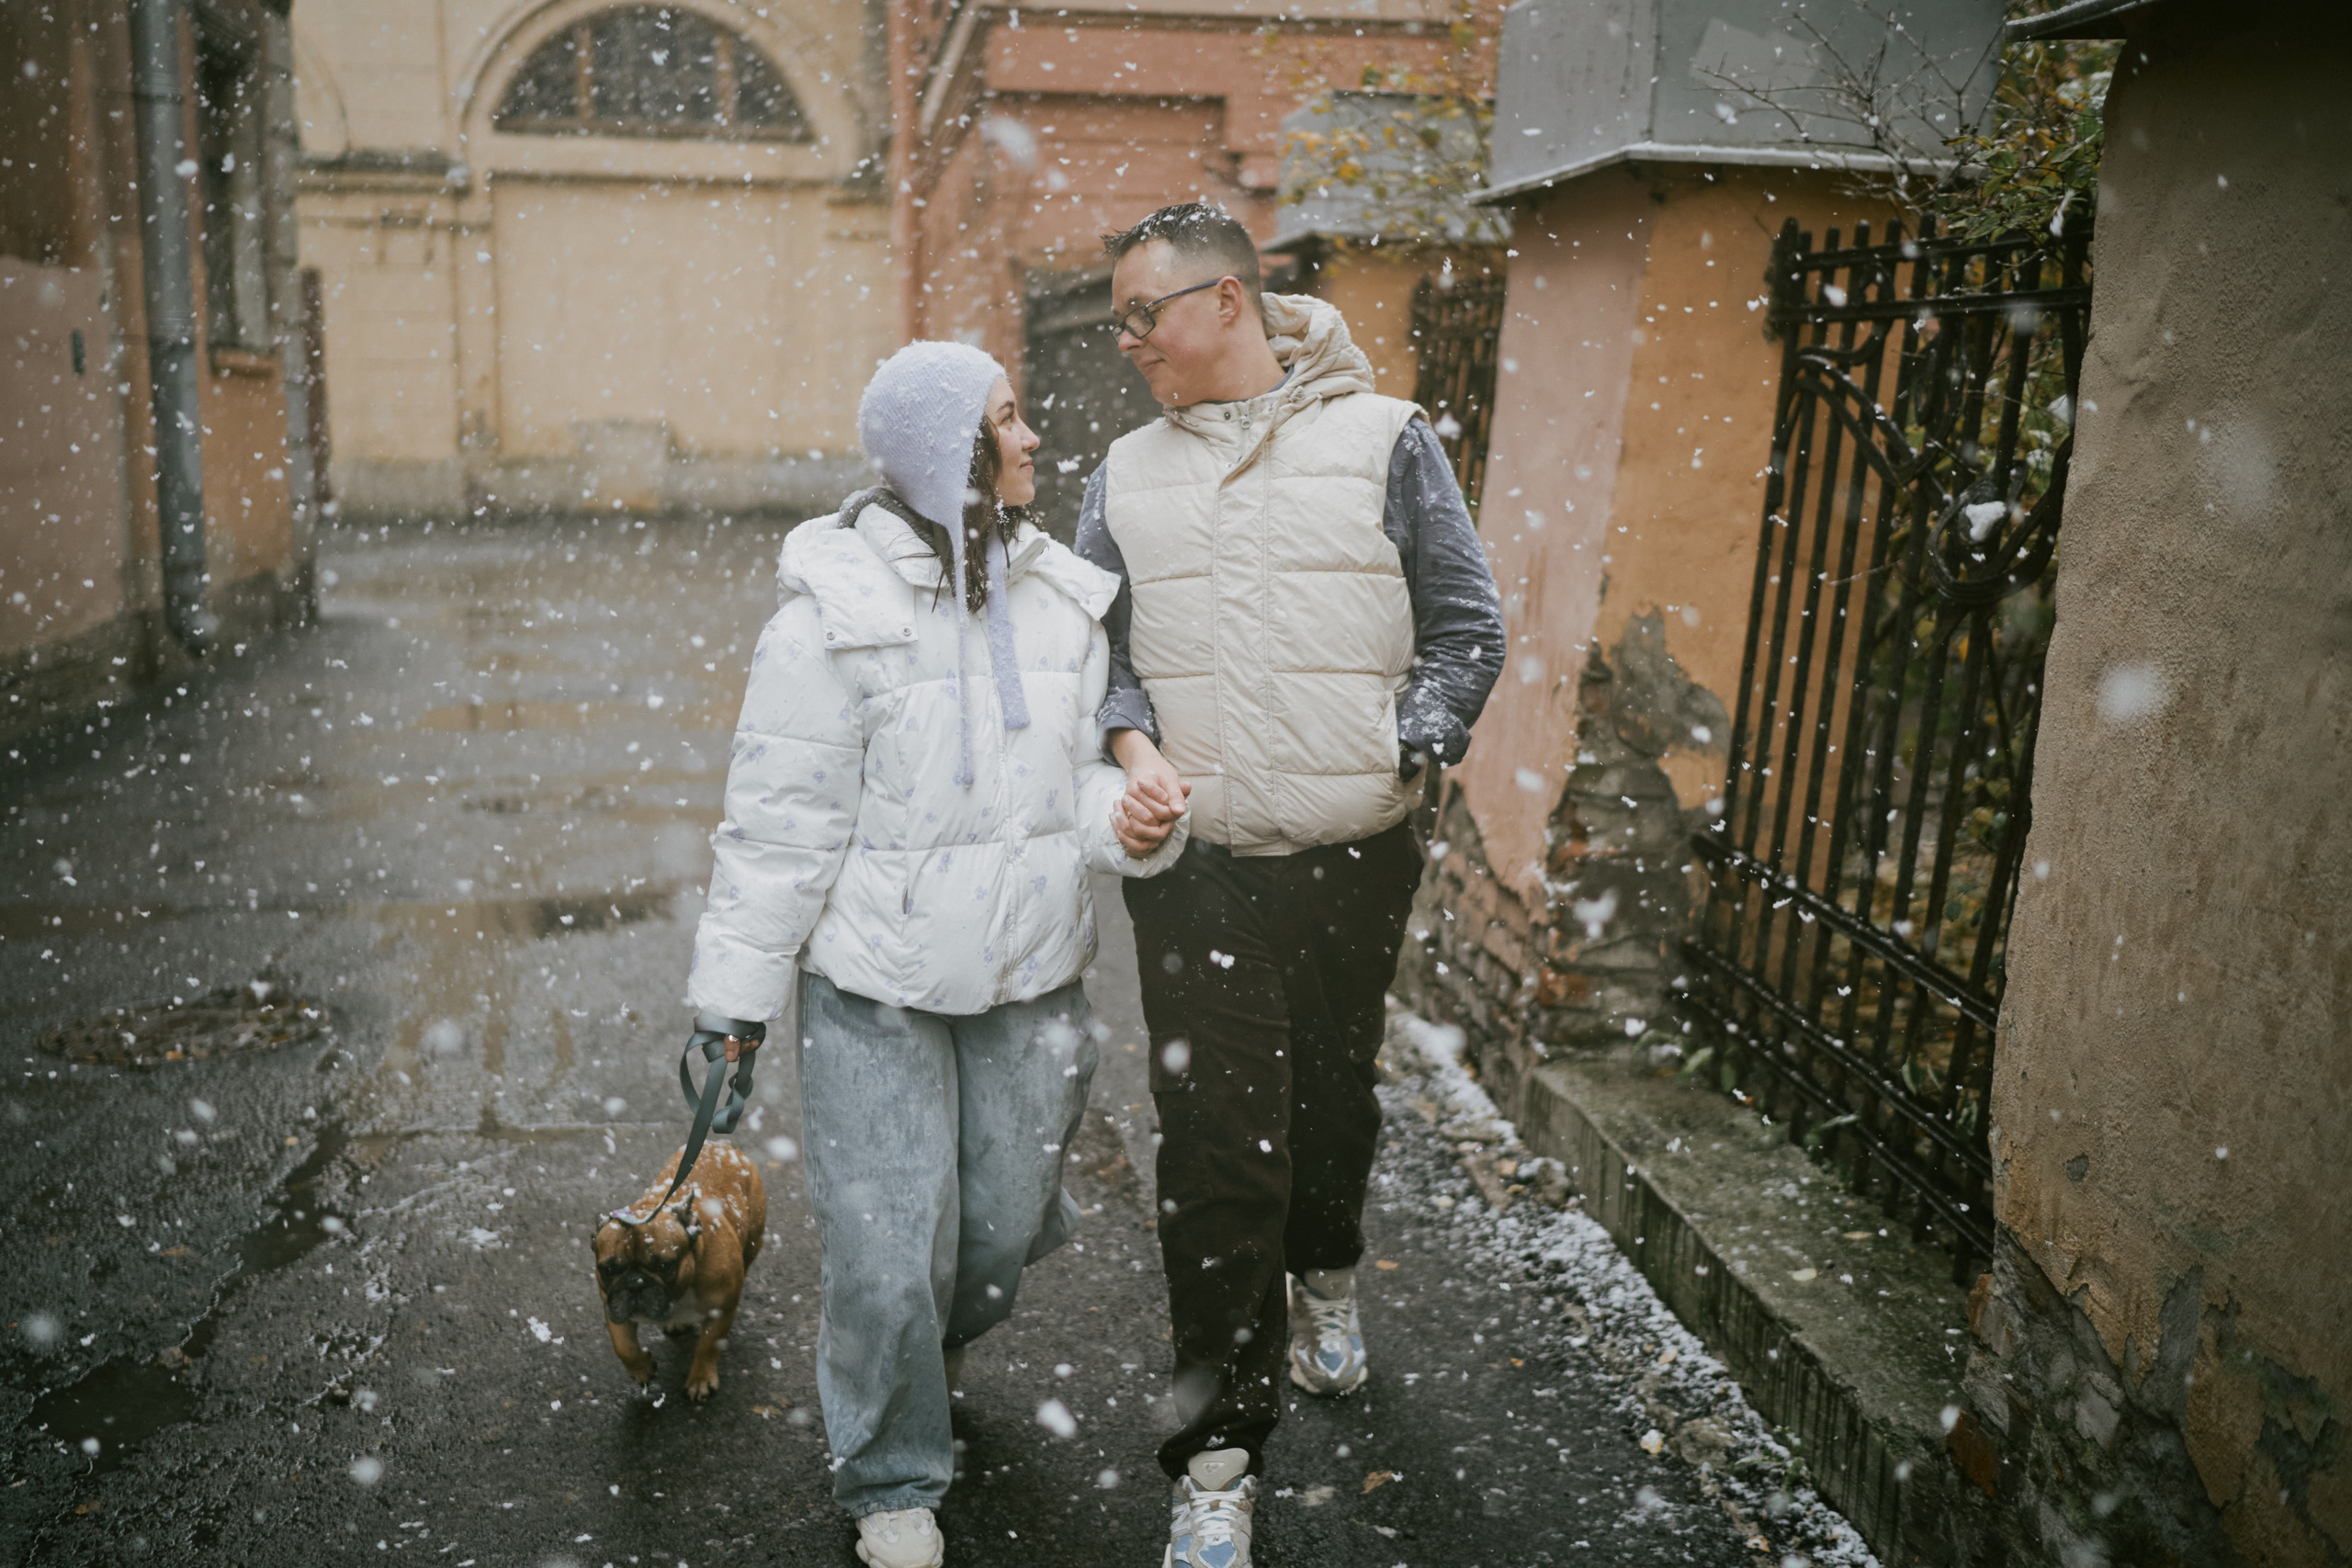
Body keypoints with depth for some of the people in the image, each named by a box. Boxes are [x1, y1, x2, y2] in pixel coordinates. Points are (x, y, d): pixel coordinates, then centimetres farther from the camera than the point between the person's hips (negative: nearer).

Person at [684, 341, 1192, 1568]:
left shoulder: (1059, 596, 2)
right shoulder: (836, 612, -15)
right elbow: (780, 817, -10)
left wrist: (1128, 818, -13)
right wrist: (736, 990, -6)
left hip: (1028, 980, 5)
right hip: (877, 985, -5)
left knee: (1005, 1228, 17)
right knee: (889, 1248, 2)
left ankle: (932, 1345, 52)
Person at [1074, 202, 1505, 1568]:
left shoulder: (1383, 438, -1)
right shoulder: (1130, 471, 8)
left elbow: (1467, 630, 2)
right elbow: (1093, 639, 13)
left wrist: (1397, 761, -8)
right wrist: (1134, 747, -5)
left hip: (1353, 858, -1)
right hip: (1195, 863, 1)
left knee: (1335, 1096, 18)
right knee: (1218, 1147, -2)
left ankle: (1325, 1274, 51)